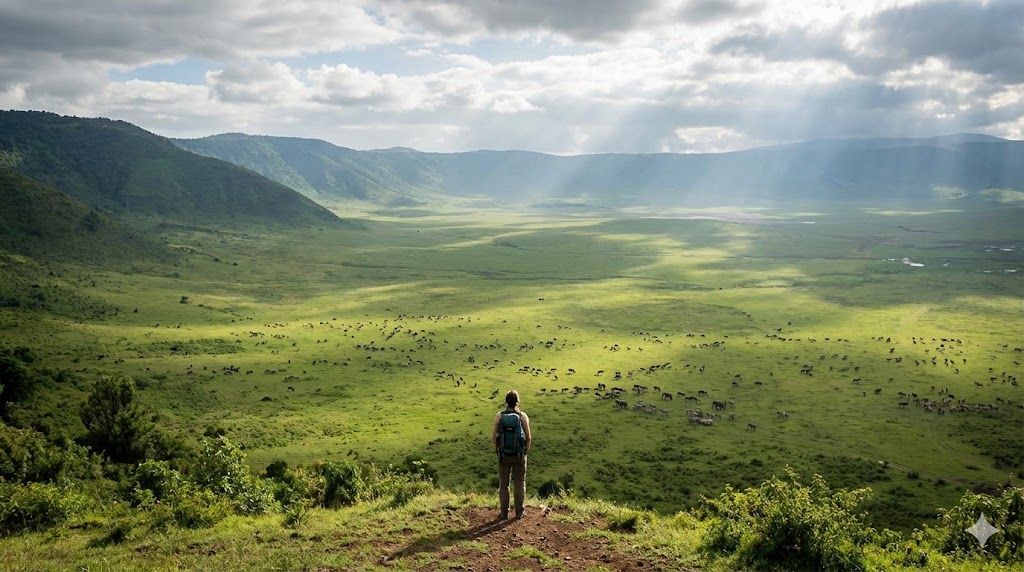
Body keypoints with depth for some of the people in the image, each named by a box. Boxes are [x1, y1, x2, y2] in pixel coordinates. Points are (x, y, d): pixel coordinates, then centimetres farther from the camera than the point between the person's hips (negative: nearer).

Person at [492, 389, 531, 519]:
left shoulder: (499, 415, -7)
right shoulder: (523, 416, -9)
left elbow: (494, 436, -5)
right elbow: (529, 437, -8)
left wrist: (497, 450, 10)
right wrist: (526, 452, 7)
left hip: (504, 454, 1)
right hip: (519, 455, -1)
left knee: (503, 483, 11)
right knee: (519, 483, 12)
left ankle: (504, 512, 14)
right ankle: (519, 511, 16)